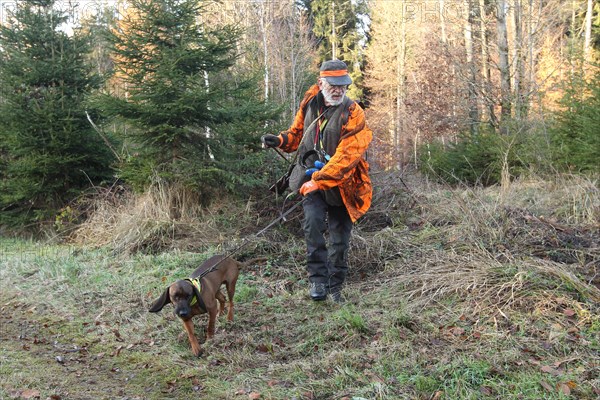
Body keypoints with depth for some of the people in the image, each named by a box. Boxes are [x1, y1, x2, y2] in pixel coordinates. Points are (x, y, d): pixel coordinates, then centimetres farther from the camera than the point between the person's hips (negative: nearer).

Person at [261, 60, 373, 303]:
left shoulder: (353, 114, -10)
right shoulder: (309, 105, 4)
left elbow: (347, 154, -20)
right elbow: (297, 133, 20)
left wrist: (320, 178, -27)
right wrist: (280, 141, -1)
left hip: (341, 182, -1)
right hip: (312, 176, 2)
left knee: (340, 239, 7)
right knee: (313, 222, -25)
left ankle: (335, 288, 23)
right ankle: (317, 279, -15)